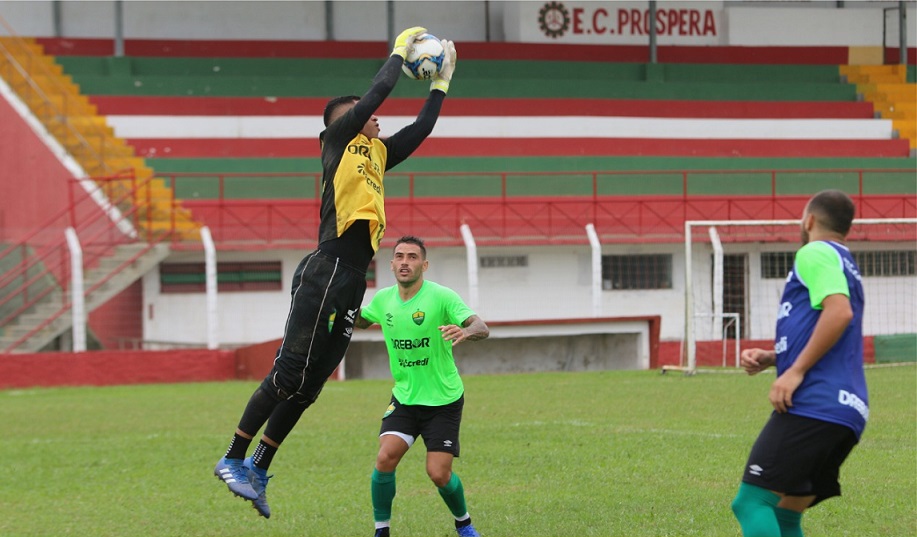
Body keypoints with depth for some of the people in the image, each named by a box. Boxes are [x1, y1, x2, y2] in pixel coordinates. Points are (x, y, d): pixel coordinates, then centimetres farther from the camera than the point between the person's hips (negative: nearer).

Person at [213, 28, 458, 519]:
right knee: (290, 373, -11)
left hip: (353, 283, 8)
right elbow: (378, 92, -4)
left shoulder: (377, 152, 24)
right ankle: (233, 460, -5)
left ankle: (258, 470, 13)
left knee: (310, 384, 7)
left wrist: (441, 81, 30)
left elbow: (422, 127, 32)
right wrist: (401, 50, 9)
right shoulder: (340, 138, 3)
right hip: (326, 271, -8)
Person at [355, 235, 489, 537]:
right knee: (385, 459, -17)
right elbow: (360, 321, 20)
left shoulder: (441, 297, -17)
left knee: (439, 474, -7)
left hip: (443, 401, -4)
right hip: (404, 399, 4)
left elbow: (482, 328, -26)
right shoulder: (383, 300, -1)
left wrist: (466, 332, -50)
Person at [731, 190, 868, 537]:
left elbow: (839, 311, -20)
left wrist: (796, 371, -18)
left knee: (751, 503, -12)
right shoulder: (844, 265, 26)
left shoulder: (815, 253, -2)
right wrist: (771, 358, 17)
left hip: (815, 403, -10)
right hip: (846, 410, 10)